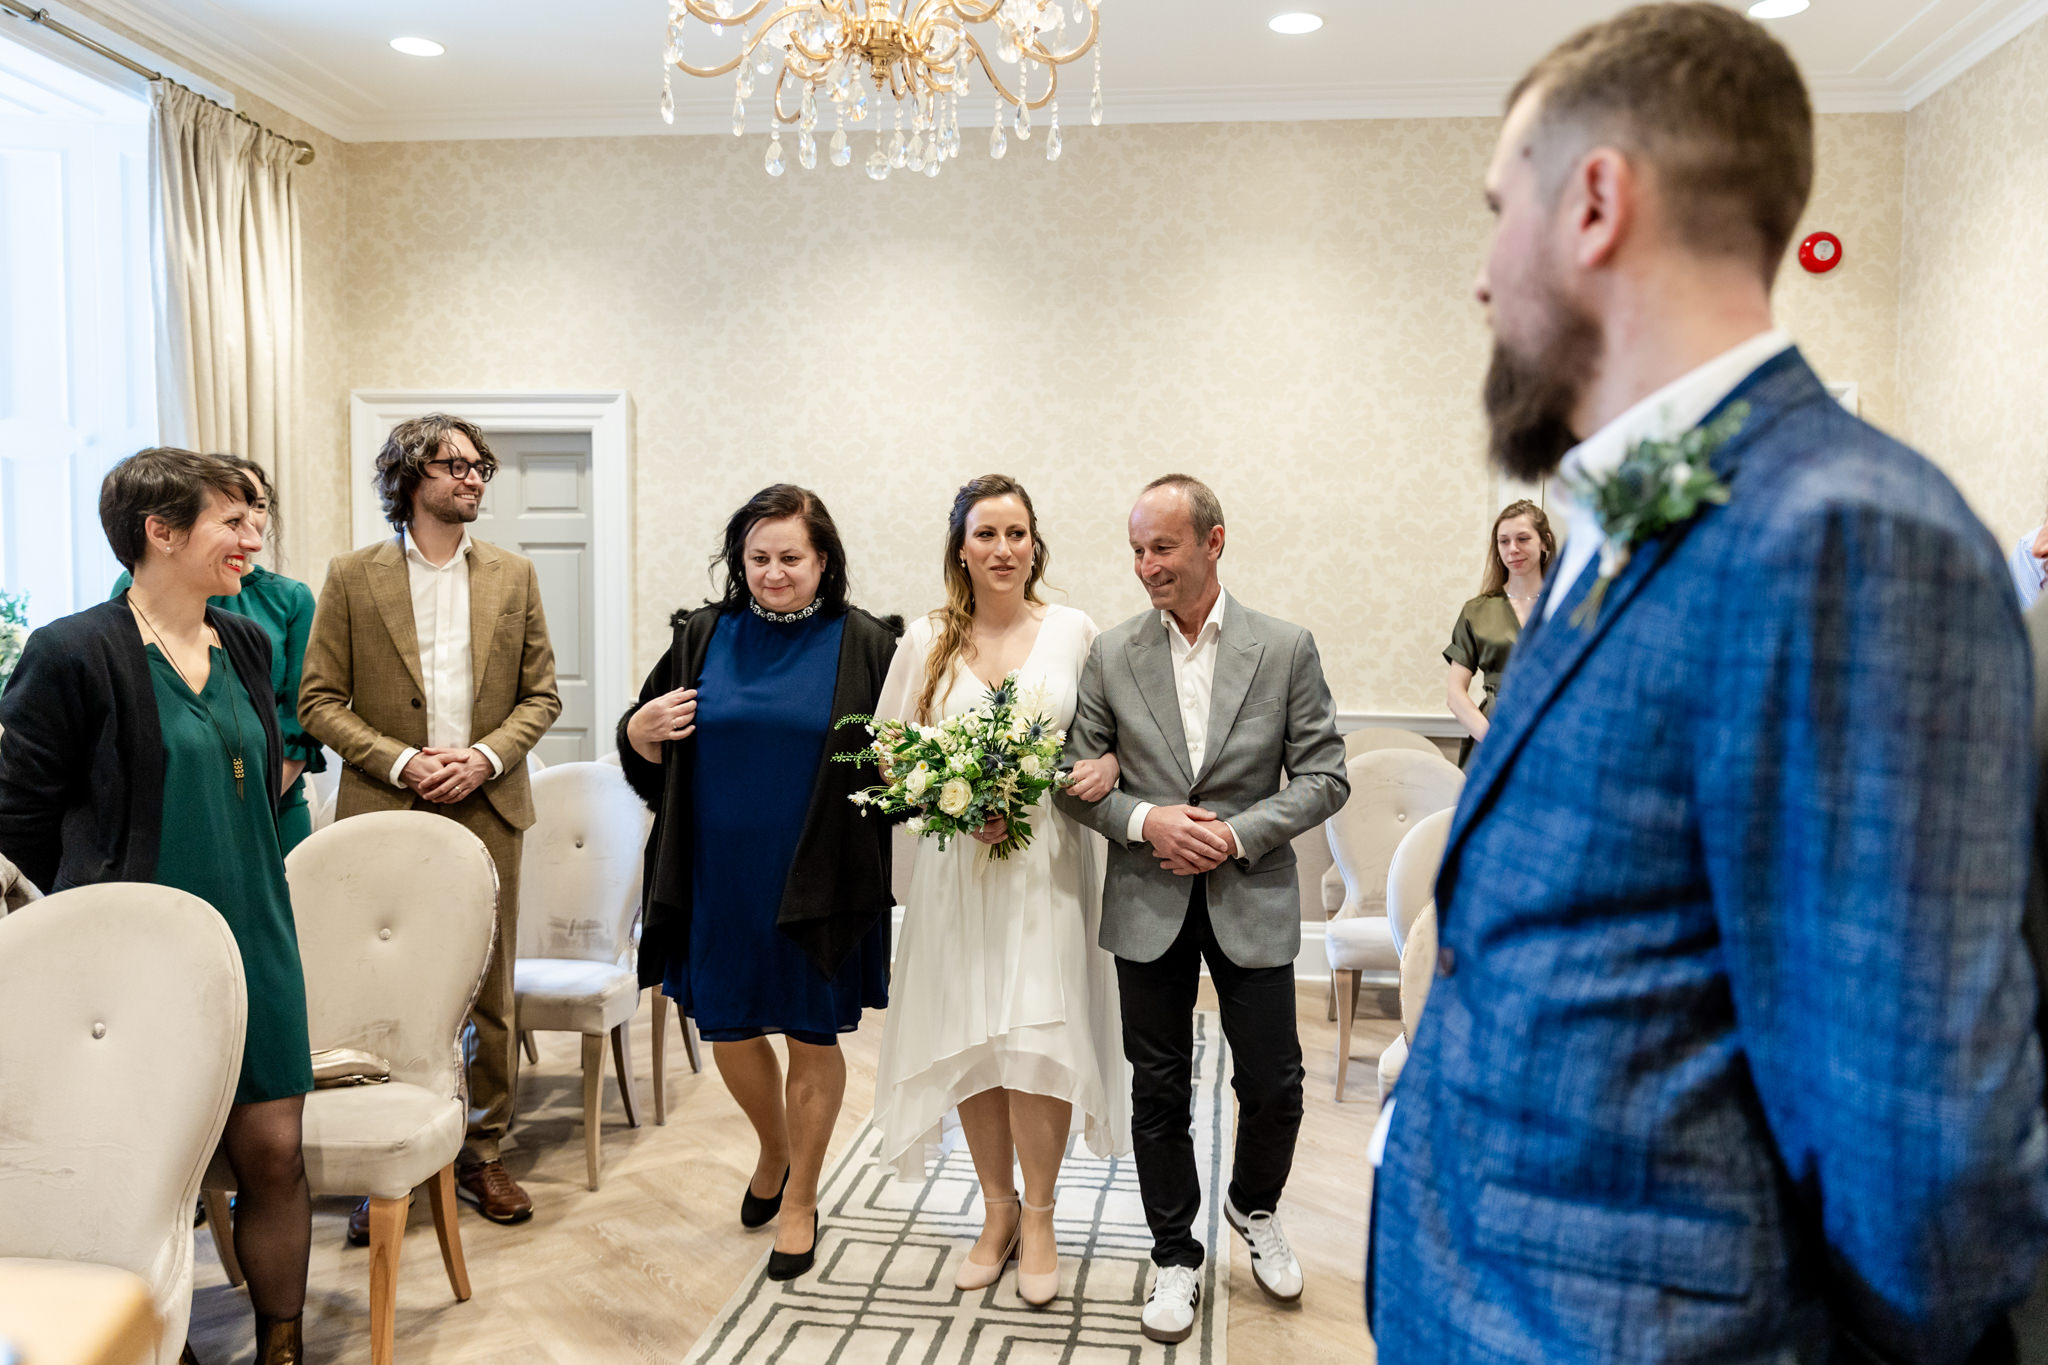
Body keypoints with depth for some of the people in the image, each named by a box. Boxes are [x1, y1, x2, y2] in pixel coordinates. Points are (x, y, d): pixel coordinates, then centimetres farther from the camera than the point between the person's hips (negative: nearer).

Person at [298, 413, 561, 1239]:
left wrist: (487, 755, -8)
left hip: (486, 810, 2)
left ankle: (483, 1152, 21)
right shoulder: (352, 578, 2)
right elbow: (320, 700, 0)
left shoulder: (513, 576, 9)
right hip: (385, 813, -2)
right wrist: (401, 763, -12)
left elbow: (540, 695, 8)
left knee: (490, 993, 7)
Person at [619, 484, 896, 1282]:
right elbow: (646, 748, 11)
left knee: (813, 1038, 8)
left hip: (817, 880, -3)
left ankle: (800, 1199, 28)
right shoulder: (705, 637, 4)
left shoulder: (864, 645, -3)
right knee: (728, 1032, 13)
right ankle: (773, 1150, 43)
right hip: (721, 878, 3)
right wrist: (643, 728, -10)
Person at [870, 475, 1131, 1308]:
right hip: (956, 864, 2)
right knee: (968, 1041, 6)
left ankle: (1037, 1217, 15)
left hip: (1048, 861, -1)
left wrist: (1109, 764, -13)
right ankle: (996, 1209, 26)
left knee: (1039, 1036, -6)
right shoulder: (926, 640, 4)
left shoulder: (1073, 631, 2)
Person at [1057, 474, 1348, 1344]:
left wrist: (1238, 834, -15)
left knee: (1273, 1085, 8)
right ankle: (1176, 1257, 29)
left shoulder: (1286, 649, -4)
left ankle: (1255, 1207, 39)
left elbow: (1324, 777, -3)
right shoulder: (1111, 656, -1)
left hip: (1252, 899, 0)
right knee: (1159, 1090, 10)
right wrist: (1144, 821, -16)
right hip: (1149, 904, 1)